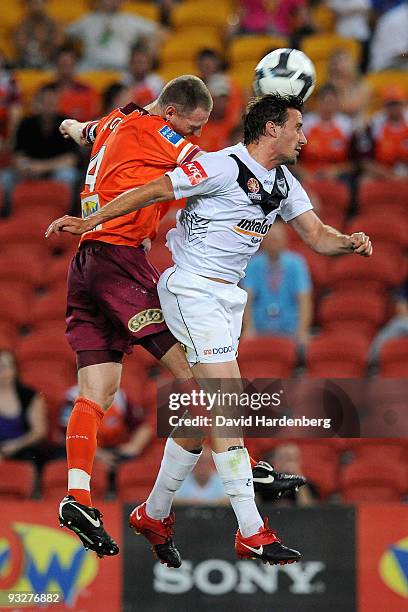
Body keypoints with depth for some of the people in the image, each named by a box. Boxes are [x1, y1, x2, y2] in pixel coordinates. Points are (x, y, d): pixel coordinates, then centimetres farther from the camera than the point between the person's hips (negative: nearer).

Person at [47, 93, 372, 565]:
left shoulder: (285, 185, 11)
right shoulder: (224, 167, -15)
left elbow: (316, 235, 11)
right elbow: (153, 191, -12)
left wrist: (349, 243, -12)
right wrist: (90, 222, -11)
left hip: (226, 296, 9)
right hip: (191, 291, -9)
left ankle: (154, 513, 23)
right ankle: (250, 533, -18)